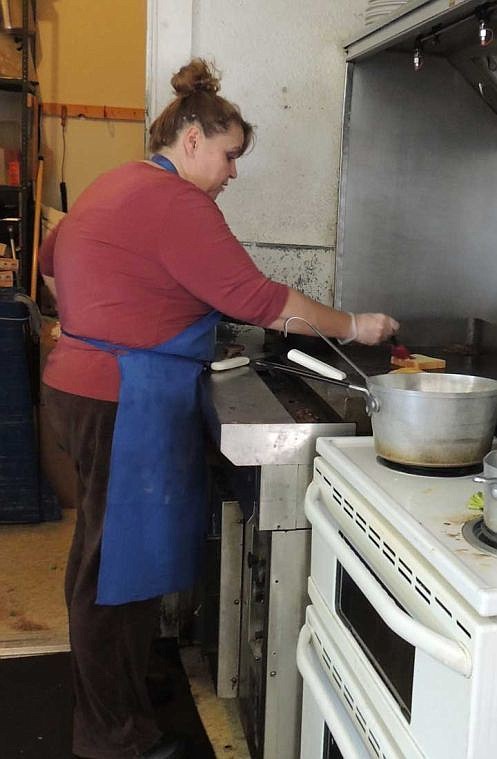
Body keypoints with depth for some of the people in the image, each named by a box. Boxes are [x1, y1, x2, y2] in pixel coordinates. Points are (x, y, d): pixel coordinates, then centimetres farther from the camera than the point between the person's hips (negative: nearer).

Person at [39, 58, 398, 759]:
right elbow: (256, 298, -18)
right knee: (119, 563, 1)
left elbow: (52, 260, 28)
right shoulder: (175, 202, -16)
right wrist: (352, 326, -8)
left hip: (80, 382, 10)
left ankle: (115, 690, 36)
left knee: (108, 553, 19)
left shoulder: (115, 184, 15)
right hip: (126, 404, -10)